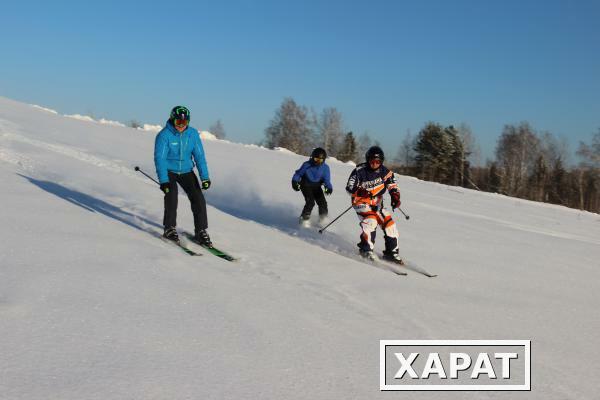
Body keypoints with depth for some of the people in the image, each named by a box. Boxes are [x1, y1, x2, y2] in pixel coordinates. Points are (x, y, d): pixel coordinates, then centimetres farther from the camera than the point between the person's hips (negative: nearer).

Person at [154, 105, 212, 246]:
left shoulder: (193, 134, -6)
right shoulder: (164, 135, -17)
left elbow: (199, 156, -4)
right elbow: (160, 158, -20)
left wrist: (205, 177, -13)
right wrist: (163, 181, -29)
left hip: (186, 171, 3)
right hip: (169, 171, -3)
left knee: (198, 199, -9)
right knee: (172, 196, -25)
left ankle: (200, 232, 3)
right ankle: (169, 229, -9)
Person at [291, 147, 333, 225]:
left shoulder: (325, 168, -8)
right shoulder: (307, 165, -14)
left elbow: (326, 180, -10)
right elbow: (298, 174, -3)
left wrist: (329, 188, -29)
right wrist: (295, 182, -17)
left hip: (316, 186, 3)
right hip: (306, 185, -3)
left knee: (322, 202, -8)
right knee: (310, 202, -21)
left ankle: (323, 219, 13)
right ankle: (304, 219, -6)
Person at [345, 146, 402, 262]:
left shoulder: (384, 171, -5)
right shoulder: (360, 171, -15)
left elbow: (392, 185, 2)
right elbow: (349, 188, -14)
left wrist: (395, 196, -18)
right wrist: (360, 192, -34)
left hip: (377, 203, 5)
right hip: (362, 202, -4)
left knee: (389, 223, -3)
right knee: (371, 220, -28)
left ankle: (391, 251, 12)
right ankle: (366, 249, -16)